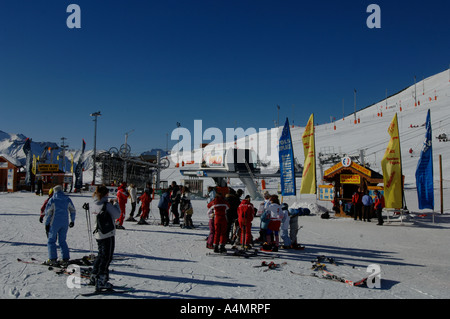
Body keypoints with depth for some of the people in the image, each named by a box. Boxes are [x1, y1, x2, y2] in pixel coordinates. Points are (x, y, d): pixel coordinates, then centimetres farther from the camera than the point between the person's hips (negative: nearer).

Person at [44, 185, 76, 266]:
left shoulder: (52, 200, -7)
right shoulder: (67, 199, 5)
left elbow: (48, 212, -9)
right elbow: (73, 210, 10)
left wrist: (47, 224, -1)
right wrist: (72, 221, 21)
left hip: (55, 223, -4)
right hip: (65, 224, 4)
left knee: (51, 241, 7)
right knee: (62, 241, 14)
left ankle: (53, 259, 2)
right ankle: (65, 258, 10)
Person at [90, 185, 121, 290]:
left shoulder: (95, 205, 5)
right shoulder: (107, 205, -18)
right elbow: (117, 215, -11)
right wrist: (115, 204, 0)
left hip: (98, 234, 8)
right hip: (108, 234, -8)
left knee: (101, 255, 21)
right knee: (107, 257, 1)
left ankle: (93, 277, 30)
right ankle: (101, 281, 3)